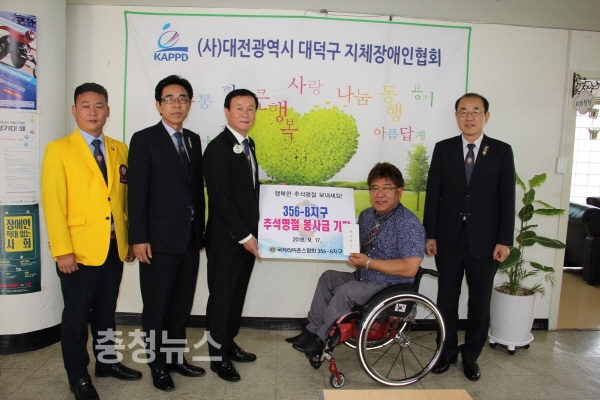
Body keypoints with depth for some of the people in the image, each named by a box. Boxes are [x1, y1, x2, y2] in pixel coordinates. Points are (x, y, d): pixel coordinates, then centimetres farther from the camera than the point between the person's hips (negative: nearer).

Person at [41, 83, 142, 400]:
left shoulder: (120, 150, 9)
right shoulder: (58, 149, -4)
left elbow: (126, 198, 10)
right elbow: (53, 203, -10)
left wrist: (130, 238, 7)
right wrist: (62, 250, -16)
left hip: (114, 246, 4)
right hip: (79, 248, -4)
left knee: (106, 309, 17)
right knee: (77, 313, 9)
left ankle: (107, 361, 33)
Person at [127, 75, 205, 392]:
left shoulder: (194, 140, 12)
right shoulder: (144, 140, -5)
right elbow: (137, 193, -10)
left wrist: (201, 230, 12)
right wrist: (139, 239, -14)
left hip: (190, 238, 6)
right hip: (159, 239, -5)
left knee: (182, 304, 14)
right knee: (156, 306, 7)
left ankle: (176, 357, 30)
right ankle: (158, 364, 24)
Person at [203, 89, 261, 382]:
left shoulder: (248, 145, 12)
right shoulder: (219, 148, -14)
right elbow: (221, 198, -19)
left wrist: (252, 234, 5)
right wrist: (244, 236, -17)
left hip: (247, 238, 8)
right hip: (226, 240, -8)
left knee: (237, 296, 17)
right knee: (221, 298, 6)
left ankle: (229, 344, 33)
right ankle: (218, 356, 21)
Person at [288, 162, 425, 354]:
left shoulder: (408, 223, -21)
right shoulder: (366, 215, 5)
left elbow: (410, 268, -27)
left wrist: (368, 263, -24)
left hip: (392, 287, -9)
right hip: (364, 278, 9)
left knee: (346, 291, -23)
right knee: (329, 277, 5)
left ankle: (322, 340, -6)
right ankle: (312, 329, 7)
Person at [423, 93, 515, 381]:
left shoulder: (501, 151, 0)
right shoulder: (443, 149, 2)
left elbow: (507, 199, -1)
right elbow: (433, 194, 1)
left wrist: (504, 241, -6)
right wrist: (430, 235, -3)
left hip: (484, 241, 0)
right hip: (449, 238, 1)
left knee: (480, 302, 10)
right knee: (447, 299, 11)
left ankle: (471, 355, 28)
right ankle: (447, 351, 29)